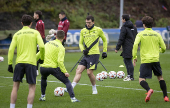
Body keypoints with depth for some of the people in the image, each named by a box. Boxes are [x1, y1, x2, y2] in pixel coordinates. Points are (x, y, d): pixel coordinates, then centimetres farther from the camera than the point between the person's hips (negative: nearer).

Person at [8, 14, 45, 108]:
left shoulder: (17, 34, 9)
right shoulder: (35, 33, 4)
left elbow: (11, 49, 2)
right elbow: (41, 46, -7)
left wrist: (10, 64, 5)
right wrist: (42, 58, 9)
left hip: (19, 62, 2)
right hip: (31, 62, -2)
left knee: (15, 87, 9)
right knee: (32, 88, 4)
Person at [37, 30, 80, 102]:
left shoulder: (48, 43, 13)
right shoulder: (61, 47, -5)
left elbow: (39, 54, 19)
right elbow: (60, 61, -16)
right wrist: (65, 72, -13)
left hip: (43, 67, 5)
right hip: (53, 67, -5)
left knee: (43, 78, 38)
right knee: (67, 81, 4)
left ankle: (42, 96, 36)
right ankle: (72, 98, -12)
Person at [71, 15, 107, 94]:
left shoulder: (98, 30, 0)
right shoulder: (83, 31, 10)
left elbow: (104, 40, 13)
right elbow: (80, 43, 15)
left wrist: (104, 51, 10)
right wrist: (83, 50, -4)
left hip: (94, 54, -5)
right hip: (86, 55, 5)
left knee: (89, 72, -11)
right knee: (78, 70, -6)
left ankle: (94, 88, 8)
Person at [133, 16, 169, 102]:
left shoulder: (140, 34, 1)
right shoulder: (157, 34, 9)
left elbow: (135, 45, -14)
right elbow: (163, 48, 11)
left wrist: (134, 57, -6)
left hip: (145, 60, -3)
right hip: (155, 59, 3)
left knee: (141, 80, 0)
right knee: (160, 77, 19)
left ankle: (149, 90, -31)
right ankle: (165, 96, 14)